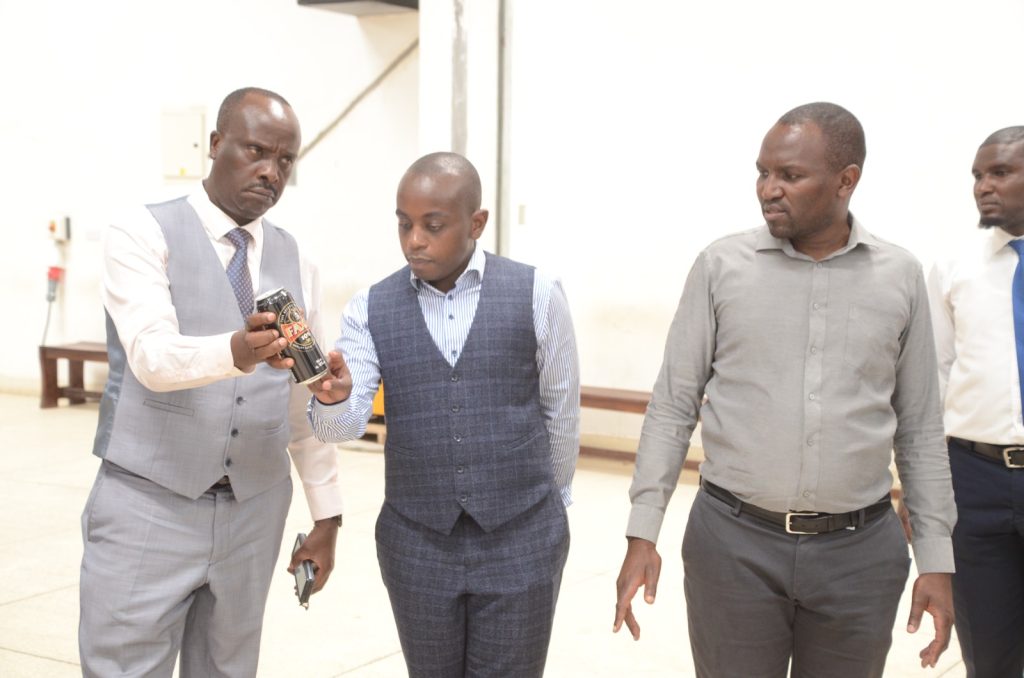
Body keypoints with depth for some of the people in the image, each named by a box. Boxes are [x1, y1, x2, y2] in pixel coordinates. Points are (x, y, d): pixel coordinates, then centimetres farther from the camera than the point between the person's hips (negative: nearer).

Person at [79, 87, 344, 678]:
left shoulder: (296, 265, 8)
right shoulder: (144, 236, -7)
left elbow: (308, 401, 11)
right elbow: (153, 356, -24)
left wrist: (326, 514, 9)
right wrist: (236, 351, -43)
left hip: (254, 511, 5)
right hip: (148, 505, -4)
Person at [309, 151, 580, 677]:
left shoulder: (537, 295, -6)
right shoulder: (369, 310, -1)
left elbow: (560, 411, 5)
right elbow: (343, 425, -12)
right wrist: (334, 395, -34)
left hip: (521, 540, -2)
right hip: (415, 544, 2)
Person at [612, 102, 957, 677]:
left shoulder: (900, 277, 2)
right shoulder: (722, 266, -2)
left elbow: (920, 430, 7)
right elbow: (672, 408, 0)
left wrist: (938, 561, 4)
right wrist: (642, 534, -5)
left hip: (861, 550, 1)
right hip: (733, 542, -1)